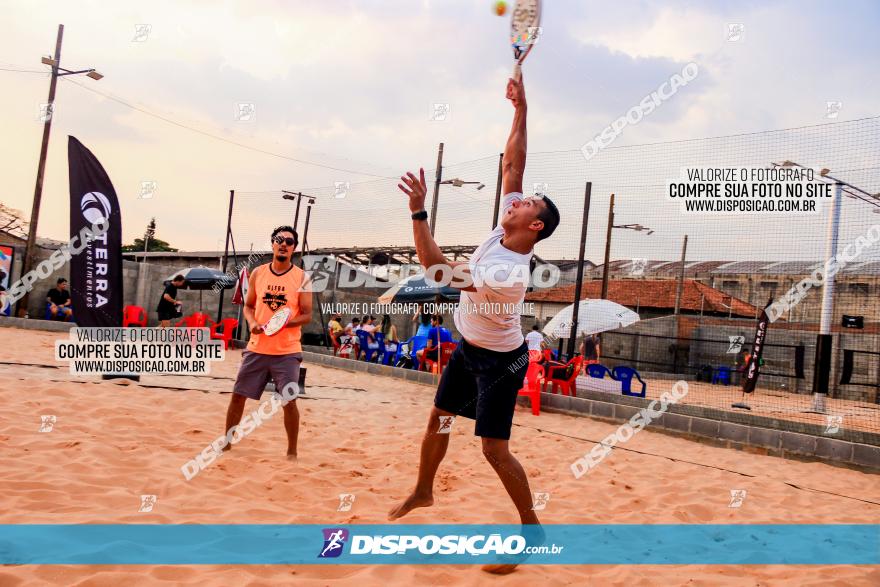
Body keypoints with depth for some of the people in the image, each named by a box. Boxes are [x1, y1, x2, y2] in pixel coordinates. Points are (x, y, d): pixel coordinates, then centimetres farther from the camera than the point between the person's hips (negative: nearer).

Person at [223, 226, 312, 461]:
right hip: (257, 348, 3)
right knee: (238, 395, 8)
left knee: (289, 401, -4)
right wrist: (252, 322, -8)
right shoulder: (258, 273, 6)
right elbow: (248, 305, 13)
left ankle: (292, 451, 11)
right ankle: (226, 443, 25)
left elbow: (307, 315, -3)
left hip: (287, 352, -3)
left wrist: (287, 322, -22)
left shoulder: (301, 277, -3)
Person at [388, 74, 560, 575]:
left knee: (495, 448, -7)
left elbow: (436, 269, -34)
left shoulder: (508, 273, -34)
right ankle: (424, 491, 38)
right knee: (438, 420, 17)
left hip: (499, 361, -9)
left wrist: (419, 211, -42)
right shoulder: (503, 229, -12)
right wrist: (521, 109, -10)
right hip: (468, 348, 9)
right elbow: (512, 164, -6)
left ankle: (531, 526, 10)